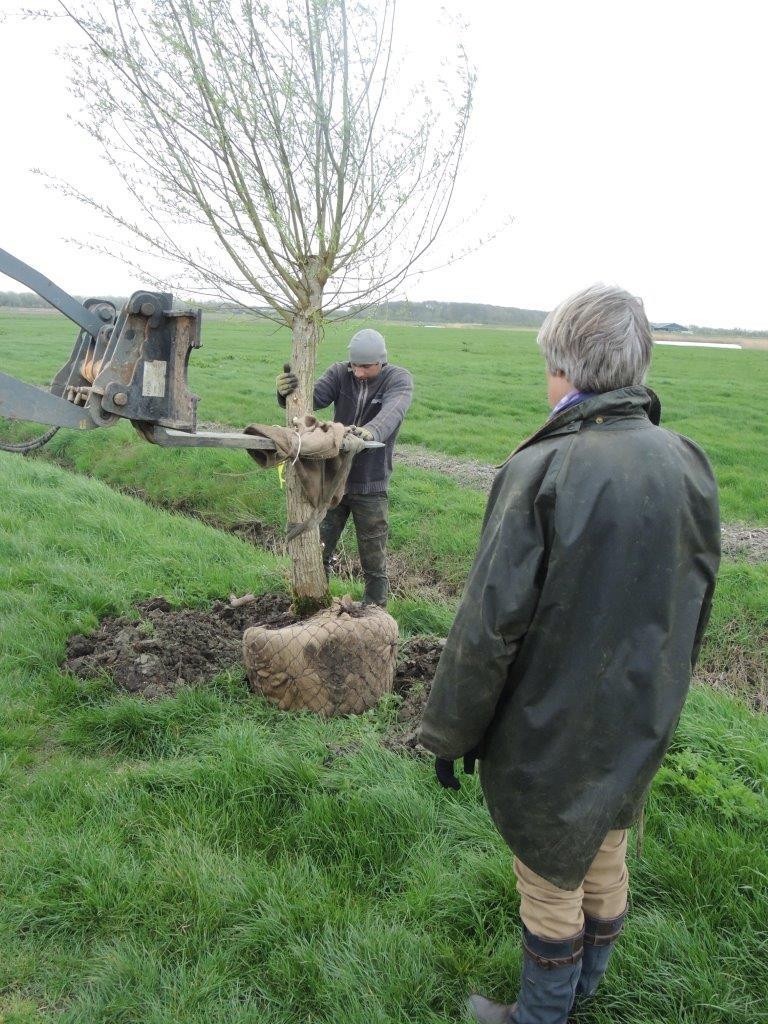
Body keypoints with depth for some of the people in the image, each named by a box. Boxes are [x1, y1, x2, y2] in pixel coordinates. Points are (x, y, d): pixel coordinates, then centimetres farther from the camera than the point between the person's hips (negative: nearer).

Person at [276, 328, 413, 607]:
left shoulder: (399, 379, -11)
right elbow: (313, 396, -20)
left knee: (374, 563, 8)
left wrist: (372, 430, -54)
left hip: (371, 486, -2)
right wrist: (287, 392, -43)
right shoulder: (340, 373, -4)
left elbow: (392, 412, -32)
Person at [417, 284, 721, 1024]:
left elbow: (490, 625, -22)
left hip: (549, 733, -6)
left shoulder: (541, 471, -25)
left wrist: (450, 734, -8)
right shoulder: (689, 466, -5)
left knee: (550, 881, 15)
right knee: (604, 861, 25)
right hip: (640, 727, 6)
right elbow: (695, 608, 6)